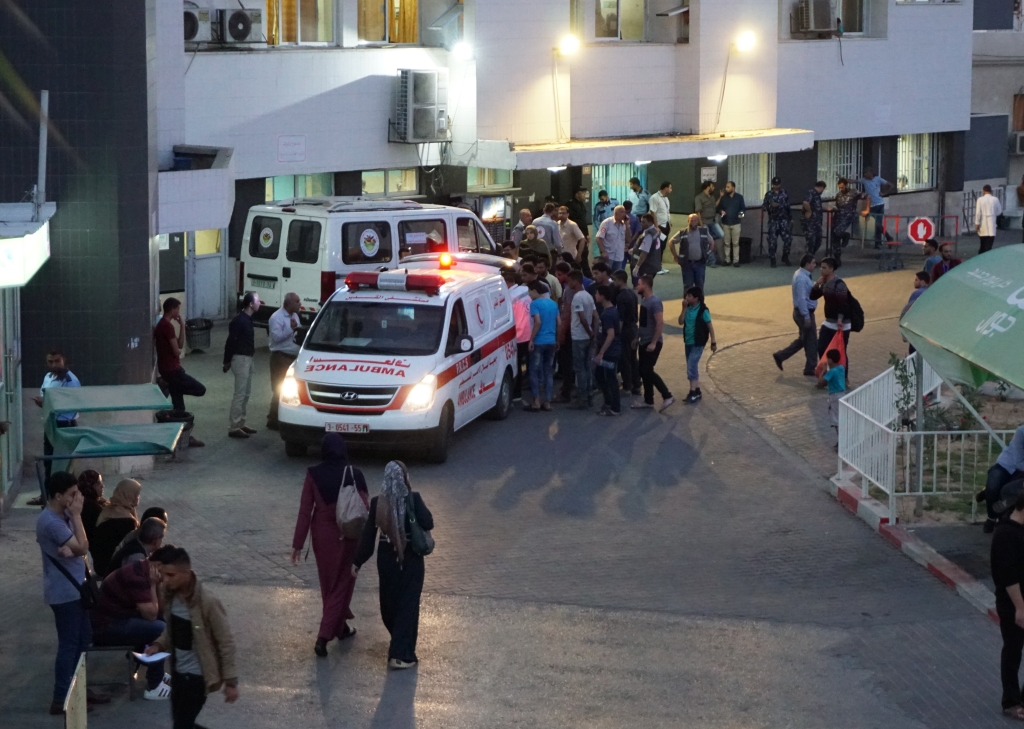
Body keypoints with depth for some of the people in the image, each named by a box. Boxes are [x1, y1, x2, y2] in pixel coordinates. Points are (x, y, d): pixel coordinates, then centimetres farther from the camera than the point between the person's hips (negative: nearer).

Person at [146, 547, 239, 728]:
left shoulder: (207, 602, -24)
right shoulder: (170, 595, -3)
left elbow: (226, 642, -17)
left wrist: (230, 681, -15)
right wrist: (159, 644, -4)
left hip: (197, 675, -8)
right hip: (178, 671, 8)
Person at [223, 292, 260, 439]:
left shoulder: (247, 319, 11)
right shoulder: (239, 320, -19)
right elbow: (230, 341, -17)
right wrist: (227, 361, -14)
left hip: (247, 358, 10)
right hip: (240, 359, -10)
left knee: (246, 393, 15)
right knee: (240, 394, -8)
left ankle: (241, 424, 23)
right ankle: (234, 428, -6)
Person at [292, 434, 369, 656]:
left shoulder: (313, 475, -9)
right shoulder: (354, 475, -12)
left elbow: (305, 511, -8)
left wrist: (298, 544, -2)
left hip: (321, 535, 2)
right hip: (347, 536, -2)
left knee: (329, 583, 22)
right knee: (341, 584, 8)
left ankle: (340, 626, 38)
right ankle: (323, 638, -2)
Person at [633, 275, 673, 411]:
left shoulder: (655, 302, -19)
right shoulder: (644, 300, 9)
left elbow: (660, 323, -24)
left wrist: (653, 343, -25)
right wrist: (637, 338, 18)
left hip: (652, 343, -9)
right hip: (644, 342, 9)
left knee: (647, 370, -11)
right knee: (644, 371, 11)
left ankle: (667, 396, -4)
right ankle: (648, 400, 18)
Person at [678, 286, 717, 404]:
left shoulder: (702, 310, -15)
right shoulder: (689, 309, 3)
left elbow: (710, 327, -11)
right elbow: (681, 322, -1)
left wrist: (713, 342, -9)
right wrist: (684, 309, -10)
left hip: (698, 343, -7)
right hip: (688, 342, 7)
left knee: (691, 367, -12)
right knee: (692, 367, 13)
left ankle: (693, 392, -6)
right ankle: (697, 391, 23)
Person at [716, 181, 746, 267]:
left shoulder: (739, 197, 1)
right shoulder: (723, 198, 6)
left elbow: (743, 208, 5)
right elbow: (718, 208, 12)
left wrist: (741, 213, -15)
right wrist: (721, 211, -9)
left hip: (736, 223, -2)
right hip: (725, 223, 2)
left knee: (735, 243, -1)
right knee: (726, 243, 4)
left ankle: (736, 260, 3)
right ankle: (727, 260, 11)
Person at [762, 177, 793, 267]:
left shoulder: (785, 193, 7)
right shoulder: (768, 194, 4)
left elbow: (788, 206, 11)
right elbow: (764, 206, 2)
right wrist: (770, 206, -18)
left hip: (784, 220, 1)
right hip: (773, 220, -1)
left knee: (788, 238, -6)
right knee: (772, 240, -3)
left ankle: (785, 258, 12)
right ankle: (772, 260, 7)